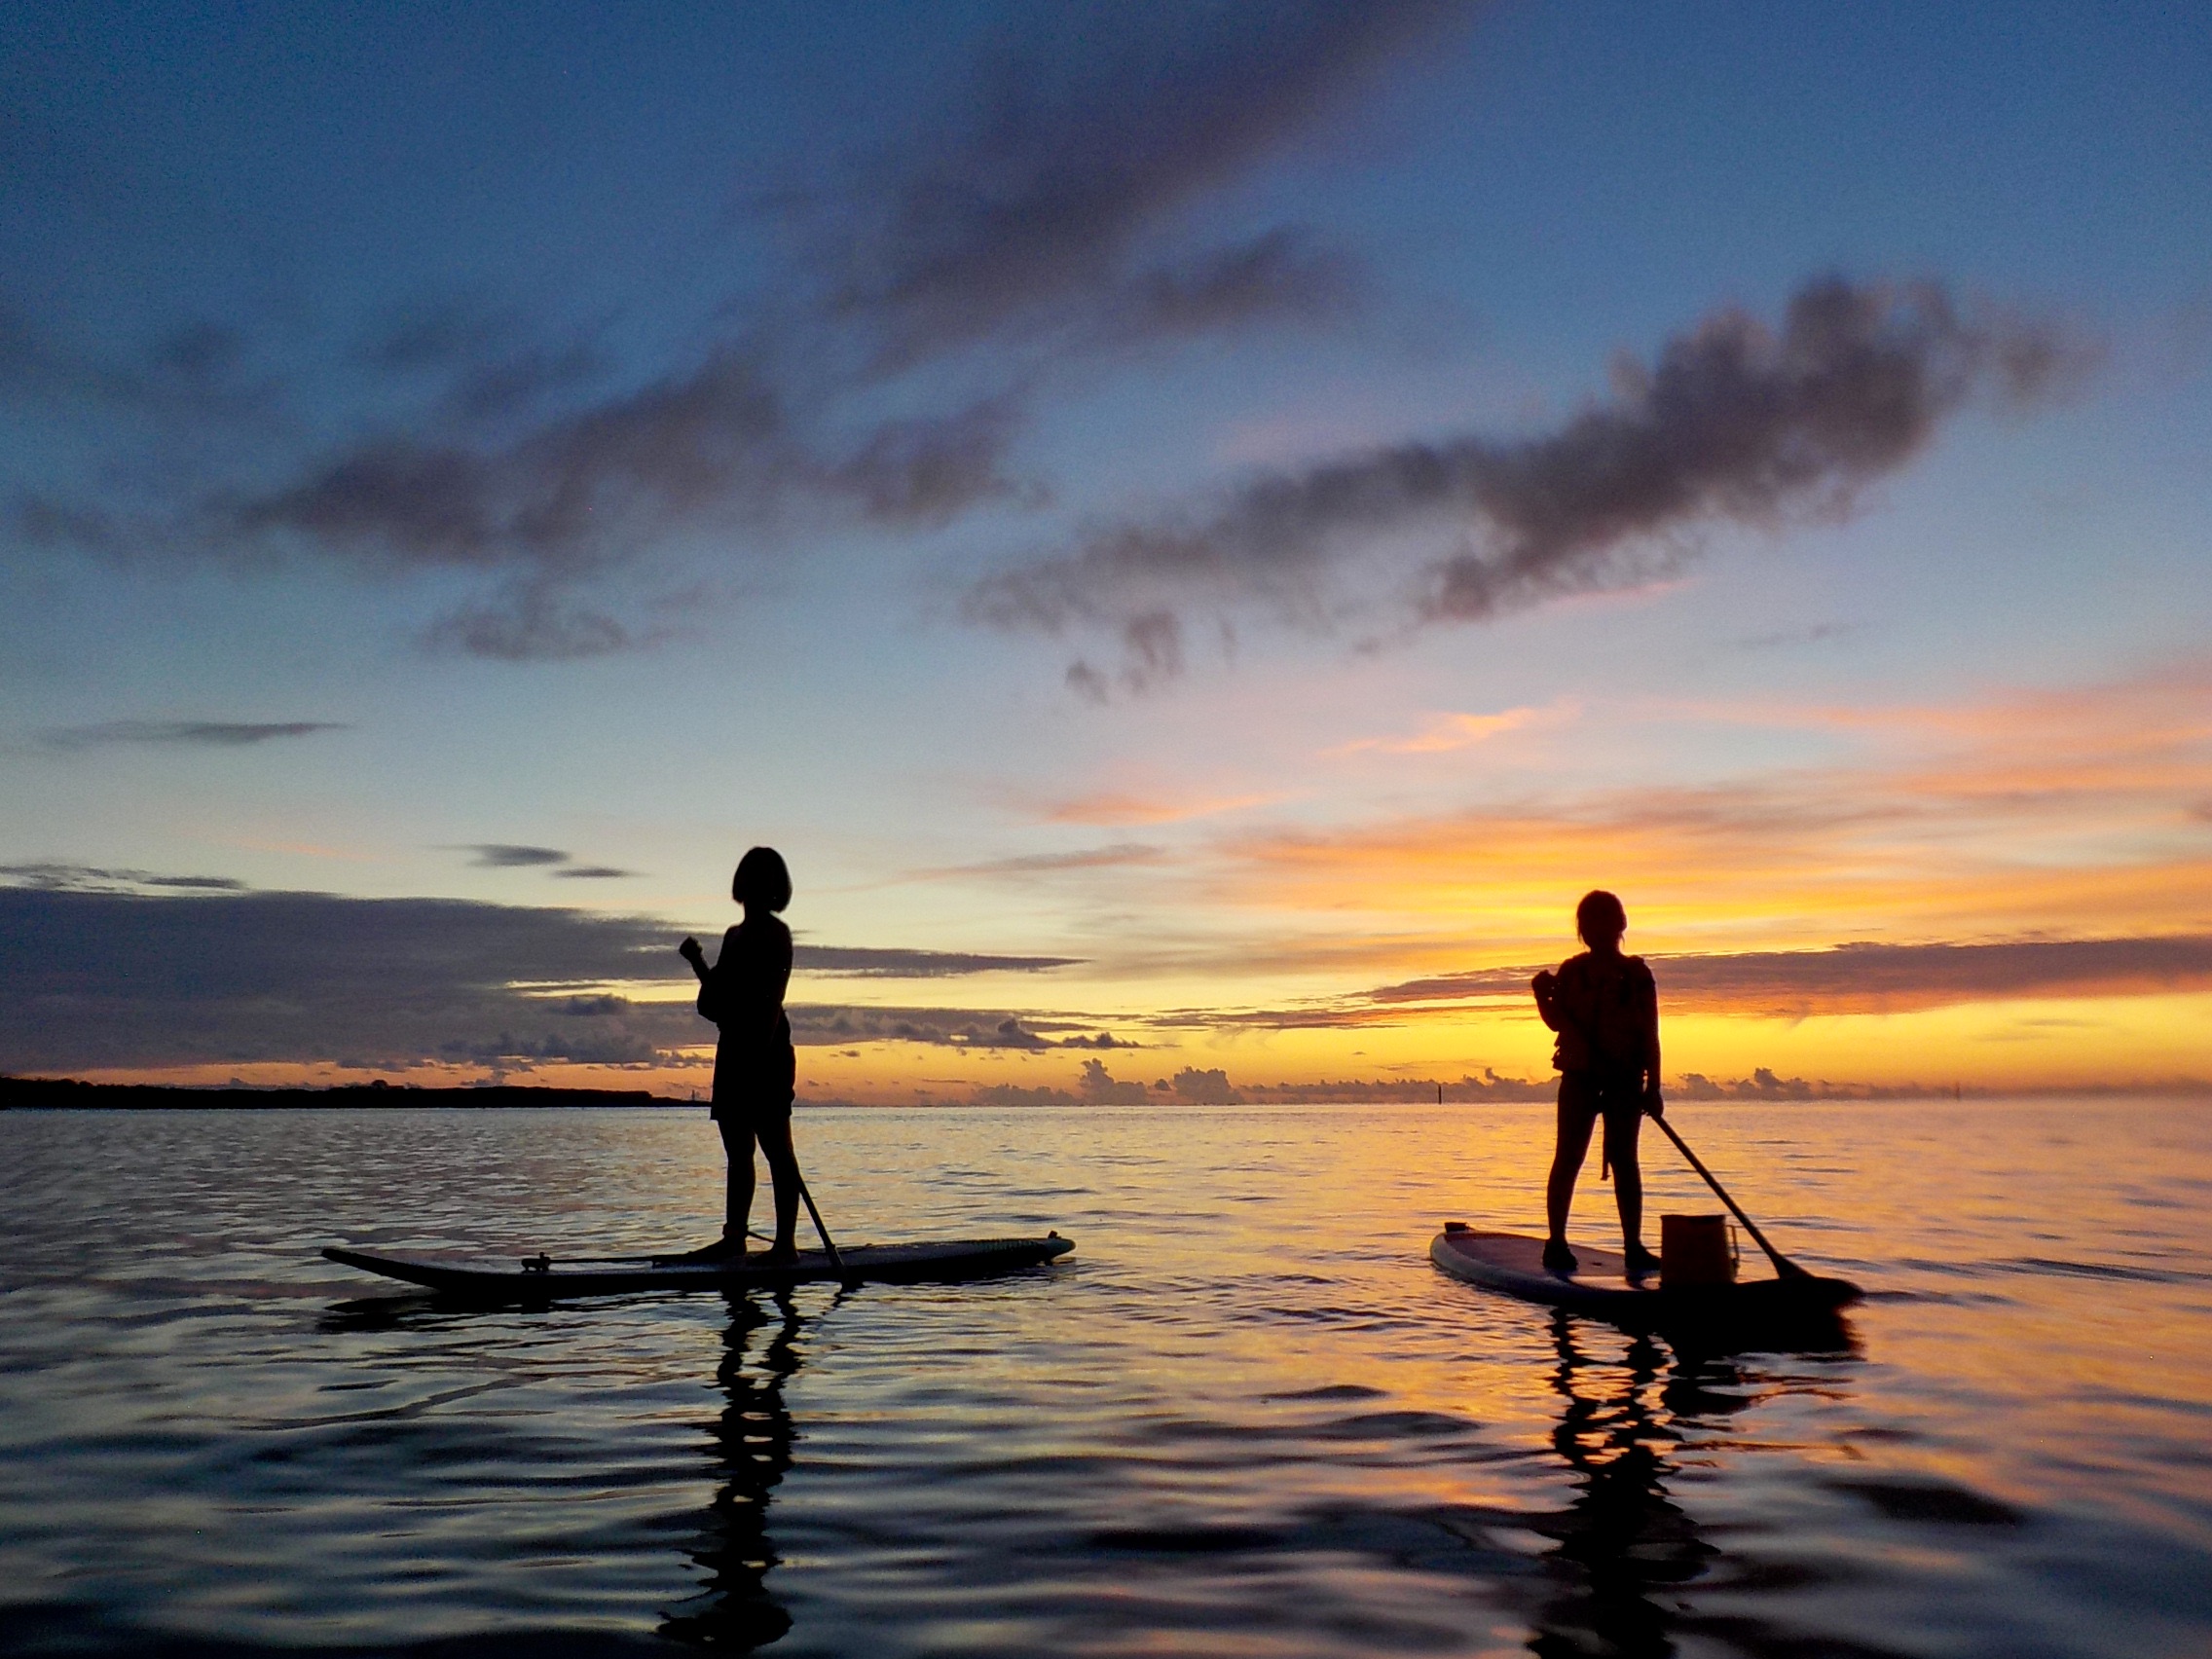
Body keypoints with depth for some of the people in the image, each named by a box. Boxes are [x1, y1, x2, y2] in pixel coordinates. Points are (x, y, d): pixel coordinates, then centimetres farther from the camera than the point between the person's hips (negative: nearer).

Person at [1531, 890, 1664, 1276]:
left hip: (1625, 1079, 0)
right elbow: (1557, 1021, 6)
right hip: (1580, 1075, 0)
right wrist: (1543, 995, -13)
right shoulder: (1571, 971, 6)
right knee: (1569, 1158, -2)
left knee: (1624, 1160, 2)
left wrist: (1652, 1086, -2)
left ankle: (1634, 1247, 7)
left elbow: (1649, 1034, 3)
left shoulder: (1636, 974, 4)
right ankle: (1556, 1242, 4)